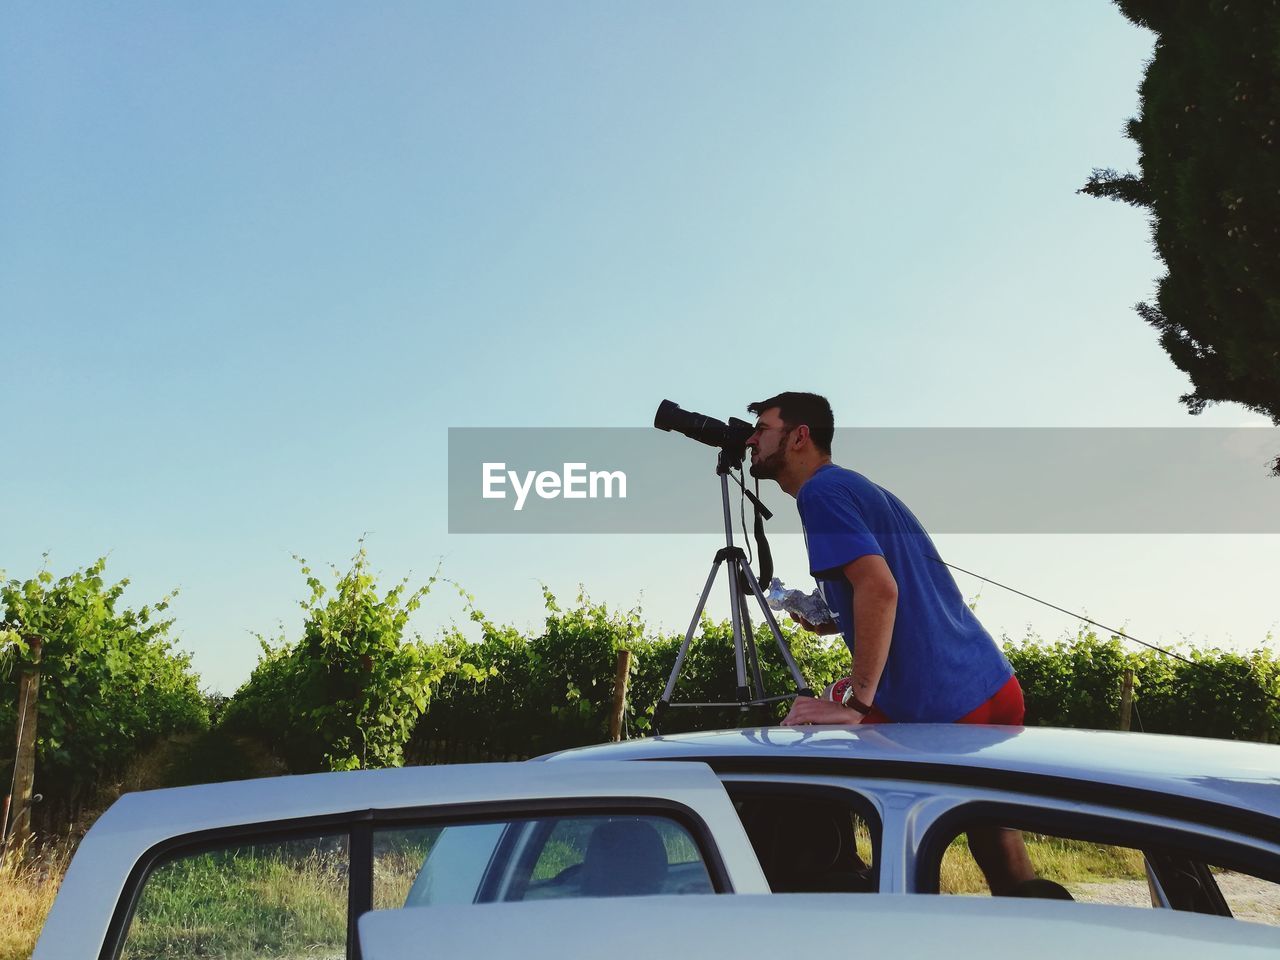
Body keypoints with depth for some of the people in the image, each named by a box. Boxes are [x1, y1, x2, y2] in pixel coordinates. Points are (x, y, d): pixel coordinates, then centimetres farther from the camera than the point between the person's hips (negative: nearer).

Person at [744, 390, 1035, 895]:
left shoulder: (821, 490, -9)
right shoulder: (865, 489, 20)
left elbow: (879, 588, -23)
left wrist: (856, 703, -23)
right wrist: (834, 621, 17)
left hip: (944, 710, -9)